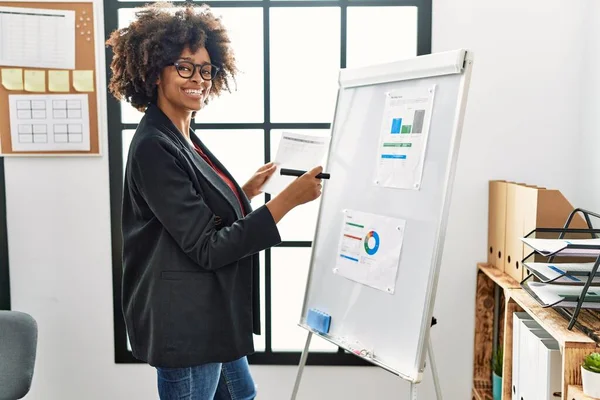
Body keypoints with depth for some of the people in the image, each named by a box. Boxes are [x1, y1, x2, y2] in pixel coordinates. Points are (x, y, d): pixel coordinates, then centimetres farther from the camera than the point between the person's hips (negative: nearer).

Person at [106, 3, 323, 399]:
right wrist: (288, 198, -26)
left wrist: (248, 191, 8)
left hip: (212, 317, 9)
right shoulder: (153, 147, -22)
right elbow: (207, 248, -24)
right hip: (185, 325, -9)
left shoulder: (186, 139, 7)